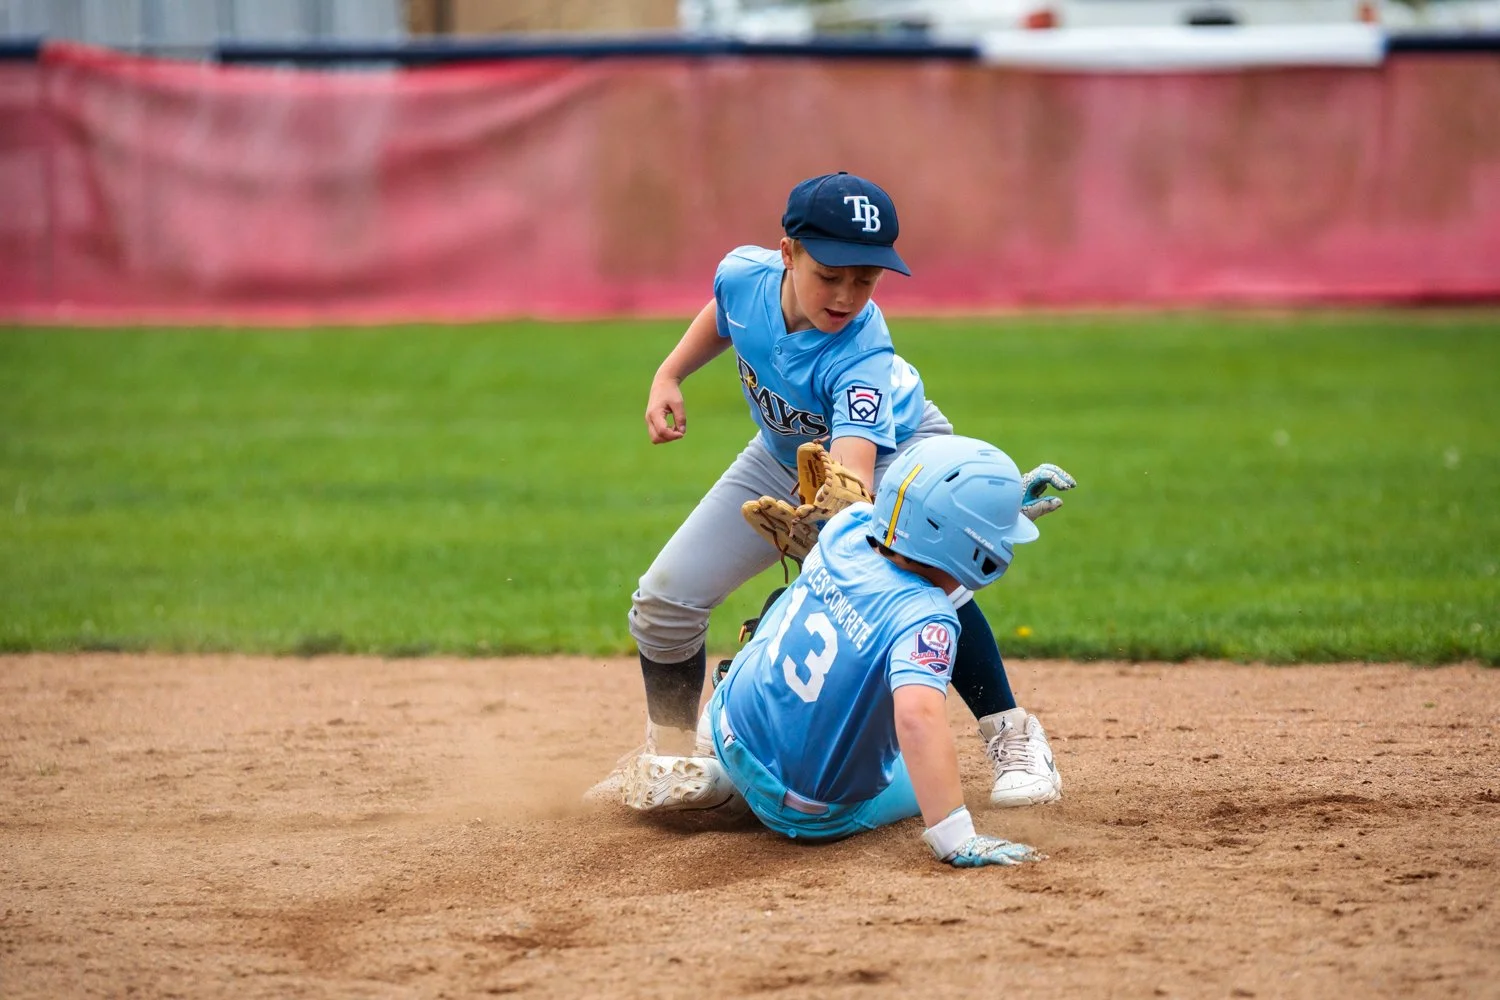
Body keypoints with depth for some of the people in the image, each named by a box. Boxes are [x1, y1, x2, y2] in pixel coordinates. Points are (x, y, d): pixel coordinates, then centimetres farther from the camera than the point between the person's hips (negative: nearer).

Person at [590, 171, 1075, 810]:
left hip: (895, 452, -5)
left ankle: (1010, 734, -20)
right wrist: (668, 376, -7)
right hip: (785, 458, 5)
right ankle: (667, 753, 25)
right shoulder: (745, 273, -27)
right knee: (664, 599, 0)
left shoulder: (863, 359, -41)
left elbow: (852, 470, -56)